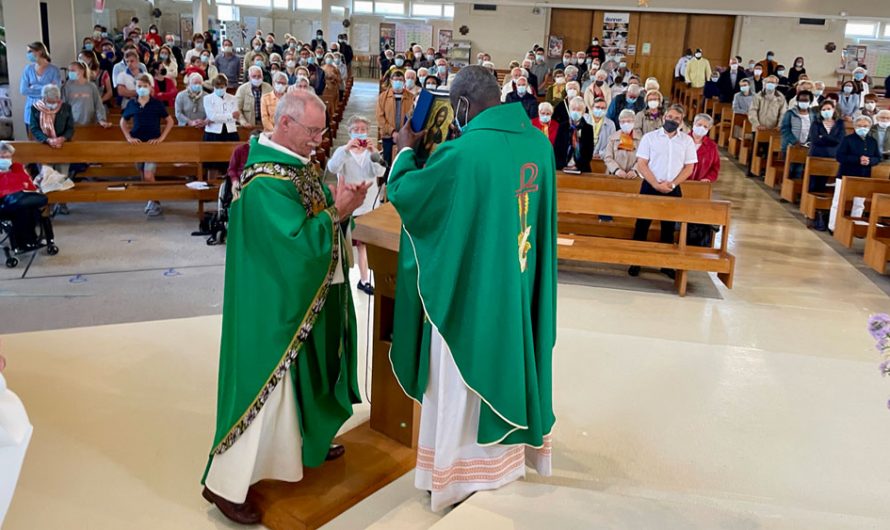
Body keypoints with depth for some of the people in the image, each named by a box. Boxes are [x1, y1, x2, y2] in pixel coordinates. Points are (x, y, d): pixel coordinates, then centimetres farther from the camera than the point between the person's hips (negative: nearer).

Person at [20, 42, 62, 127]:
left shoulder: (54, 70, -4)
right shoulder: (28, 69, 6)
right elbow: (23, 90, -3)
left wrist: (34, 88, -6)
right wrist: (45, 90, -9)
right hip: (31, 109, 3)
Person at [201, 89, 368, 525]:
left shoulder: (297, 163, 5)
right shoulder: (265, 181, -25)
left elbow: (318, 215, 12)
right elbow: (297, 242, -28)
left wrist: (344, 203, -6)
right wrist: (336, 212, -19)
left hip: (306, 297, 10)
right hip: (277, 303, -10)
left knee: (302, 377, 23)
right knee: (266, 385, -2)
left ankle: (308, 444, 44)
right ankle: (225, 483, 12)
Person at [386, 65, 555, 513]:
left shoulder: (462, 152, -23)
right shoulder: (539, 143, -2)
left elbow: (402, 193, -10)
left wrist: (406, 150, 7)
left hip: (469, 287, -6)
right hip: (521, 287, 7)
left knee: (463, 379, 9)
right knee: (509, 363, 22)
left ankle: (460, 473, 24)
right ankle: (509, 453, 40)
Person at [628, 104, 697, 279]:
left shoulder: (687, 140, 5)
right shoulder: (650, 137, 0)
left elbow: (689, 167, 3)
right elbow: (641, 164, -6)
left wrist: (672, 184, -11)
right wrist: (656, 185, -16)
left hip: (673, 190, 2)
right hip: (650, 187, -2)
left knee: (669, 228, 8)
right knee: (642, 225, 1)